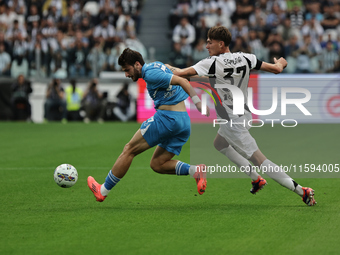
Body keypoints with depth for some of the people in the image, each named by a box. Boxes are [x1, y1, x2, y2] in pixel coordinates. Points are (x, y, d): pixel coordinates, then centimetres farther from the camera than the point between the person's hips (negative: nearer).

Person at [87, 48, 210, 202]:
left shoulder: (150, 74, -12)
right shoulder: (156, 65, 18)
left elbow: (182, 81, -19)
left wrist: (198, 103, -22)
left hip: (166, 117, -10)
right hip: (184, 122, 10)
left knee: (129, 150, 3)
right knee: (157, 165, 13)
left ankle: (103, 191, 10)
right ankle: (194, 170, -7)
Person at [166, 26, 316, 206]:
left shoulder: (213, 63, -20)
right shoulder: (245, 59, -3)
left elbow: (180, 73, -19)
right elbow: (276, 69, -2)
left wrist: (167, 67, 4)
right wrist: (281, 63, 22)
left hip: (234, 122, -9)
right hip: (243, 115, 9)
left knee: (259, 160, -7)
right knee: (219, 144, 32)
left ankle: (301, 191, -11)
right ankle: (256, 179, 34)